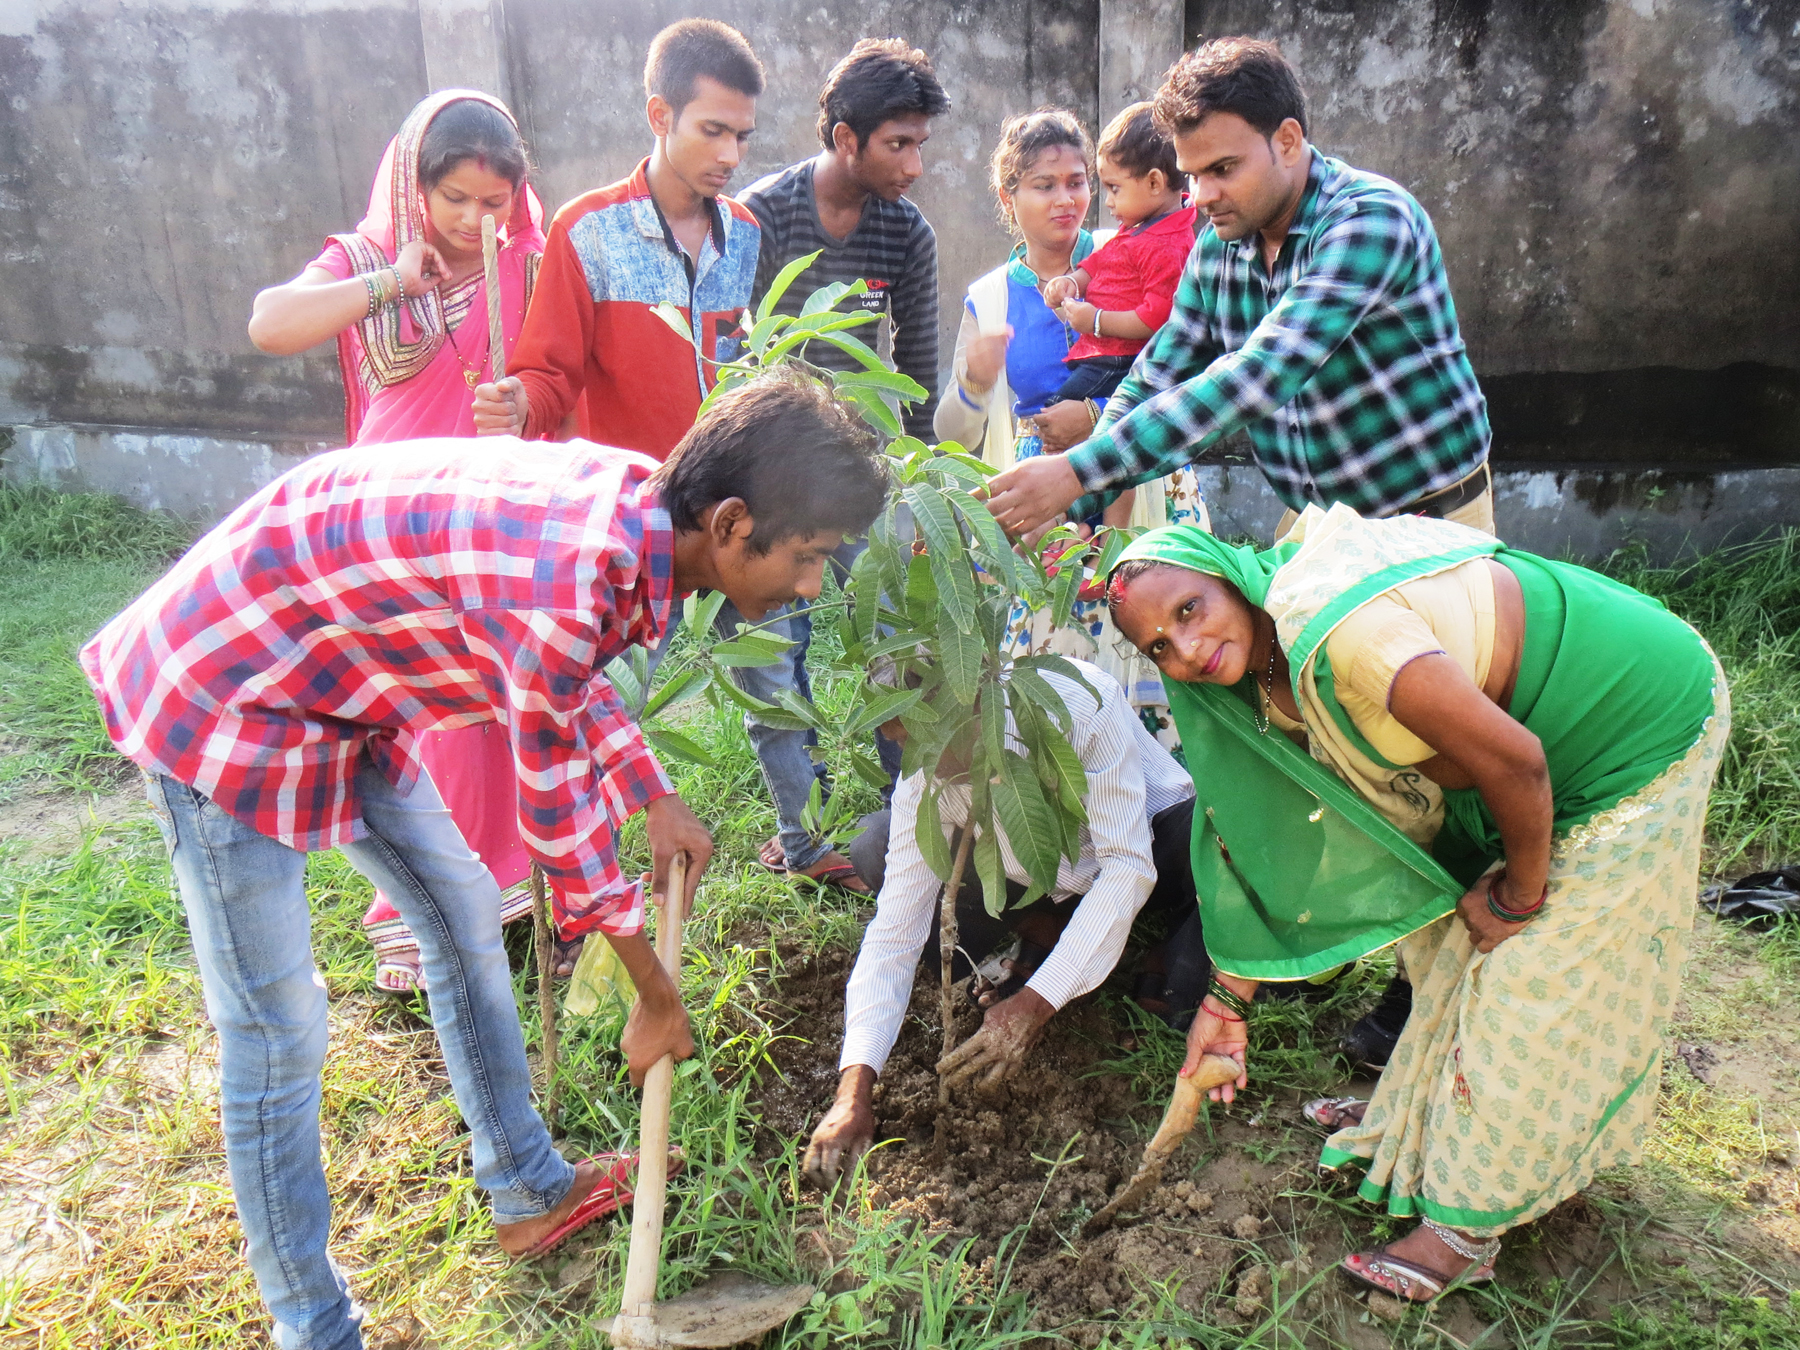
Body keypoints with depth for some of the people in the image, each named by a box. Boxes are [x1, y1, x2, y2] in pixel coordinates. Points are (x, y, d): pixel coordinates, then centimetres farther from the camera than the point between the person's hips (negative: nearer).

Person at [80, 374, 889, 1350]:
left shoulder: (636, 503, -9)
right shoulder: (565, 581, -36)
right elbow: (558, 814, -22)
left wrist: (658, 802, 7)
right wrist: (657, 1001, -7)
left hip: (336, 691, 9)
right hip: (215, 700, -9)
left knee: (464, 916, 15)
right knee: (277, 1031, 0)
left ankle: (527, 1192, 33)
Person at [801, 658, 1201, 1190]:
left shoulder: (1079, 700, -33)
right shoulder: (923, 780, -21)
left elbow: (1129, 865, -33)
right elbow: (895, 931, -21)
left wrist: (1034, 1005, -40)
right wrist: (854, 1092, -31)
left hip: (1156, 851, -3)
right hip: (1049, 884, 4)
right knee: (878, 847, -17)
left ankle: (1181, 989, -12)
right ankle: (1047, 936, -2)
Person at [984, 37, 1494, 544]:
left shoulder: (1371, 218, -21)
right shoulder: (1217, 243, 0)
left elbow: (1257, 380, -32)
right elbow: (1153, 383, 3)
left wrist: (1079, 472, -37)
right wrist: (1066, 509, -13)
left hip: (1433, 523, -5)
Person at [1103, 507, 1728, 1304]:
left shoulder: (1336, 632, -36)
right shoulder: (1266, 676, -5)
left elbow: (1515, 761, -32)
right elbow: (1281, 835, 1)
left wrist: (1520, 894, -14)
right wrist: (1227, 1000, 3)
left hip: (1642, 734, -8)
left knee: (1529, 977, 0)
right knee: (1460, 938, 20)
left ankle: (1469, 1227, 18)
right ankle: (1420, 1117, 44)